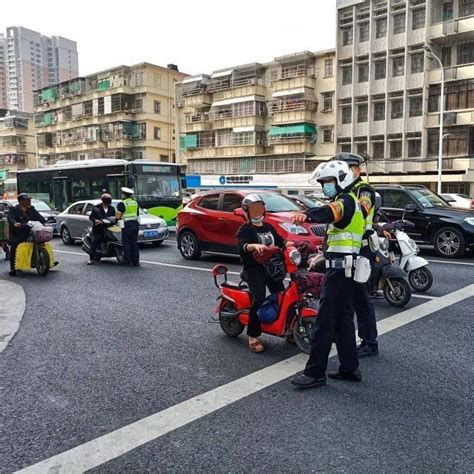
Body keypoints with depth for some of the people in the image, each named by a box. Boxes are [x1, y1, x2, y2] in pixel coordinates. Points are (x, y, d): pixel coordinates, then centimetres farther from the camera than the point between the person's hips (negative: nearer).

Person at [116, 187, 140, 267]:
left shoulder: (122, 203, -9)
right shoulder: (135, 202, 13)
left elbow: (118, 215, -11)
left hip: (127, 225, -6)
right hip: (135, 224, 6)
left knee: (126, 244, 0)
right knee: (134, 243, 9)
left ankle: (127, 262, 1)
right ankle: (136, 261, 9)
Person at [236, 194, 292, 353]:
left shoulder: (269, 227, 20)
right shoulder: (245, 229, -3)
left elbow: (280, 242, 22)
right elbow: (242, 245, -23)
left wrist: (295, 243, 2)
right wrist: (254, 246, -45)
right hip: (253, 269, -6)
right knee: (259, 299, -22)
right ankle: (253, 336, -14)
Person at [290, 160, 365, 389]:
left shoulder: (346, 200, -11)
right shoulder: (350, 202, 22)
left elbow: (330, 212, -36)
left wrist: (307, 215, -53)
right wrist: (323, 256, 31)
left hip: (339, 267, -11)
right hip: (346, 267, 11)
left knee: (325, 321, -8)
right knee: (344, 319, 14)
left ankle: (315, 373, -3)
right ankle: (350, 368, 21)